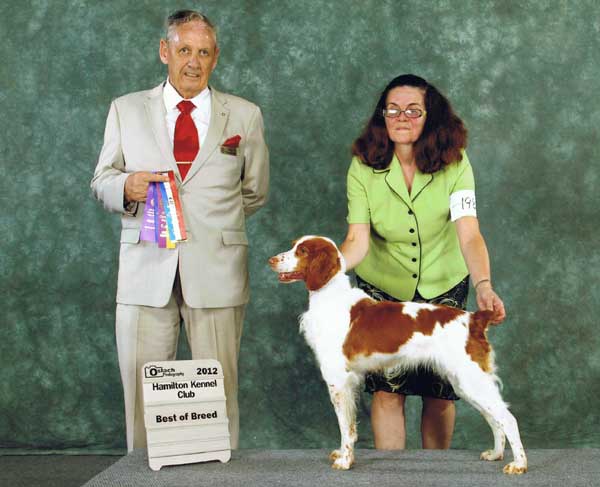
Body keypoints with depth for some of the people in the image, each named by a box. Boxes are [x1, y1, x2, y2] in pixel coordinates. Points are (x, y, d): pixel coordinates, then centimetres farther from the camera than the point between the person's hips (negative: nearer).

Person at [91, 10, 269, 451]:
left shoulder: (245, 116, 11)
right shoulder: (127, 110, 12)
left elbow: (255, 192, 17)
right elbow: (102, 181, 11)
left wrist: (210, 222, 9)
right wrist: (127, 187, -10)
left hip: (216, 270, 0)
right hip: (146, 270, 1)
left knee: (219, 390, 0)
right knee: (143, 392, 1)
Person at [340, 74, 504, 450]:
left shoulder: (453, 163, -18)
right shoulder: (364, 167, -15)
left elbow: (469, 235, -28)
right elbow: (358, 241, -20)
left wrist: (484, 286, -45)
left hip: (444, 286, 0)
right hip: (383, 287, 0)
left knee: (440, 391, 4)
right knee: (387, 390, -4)